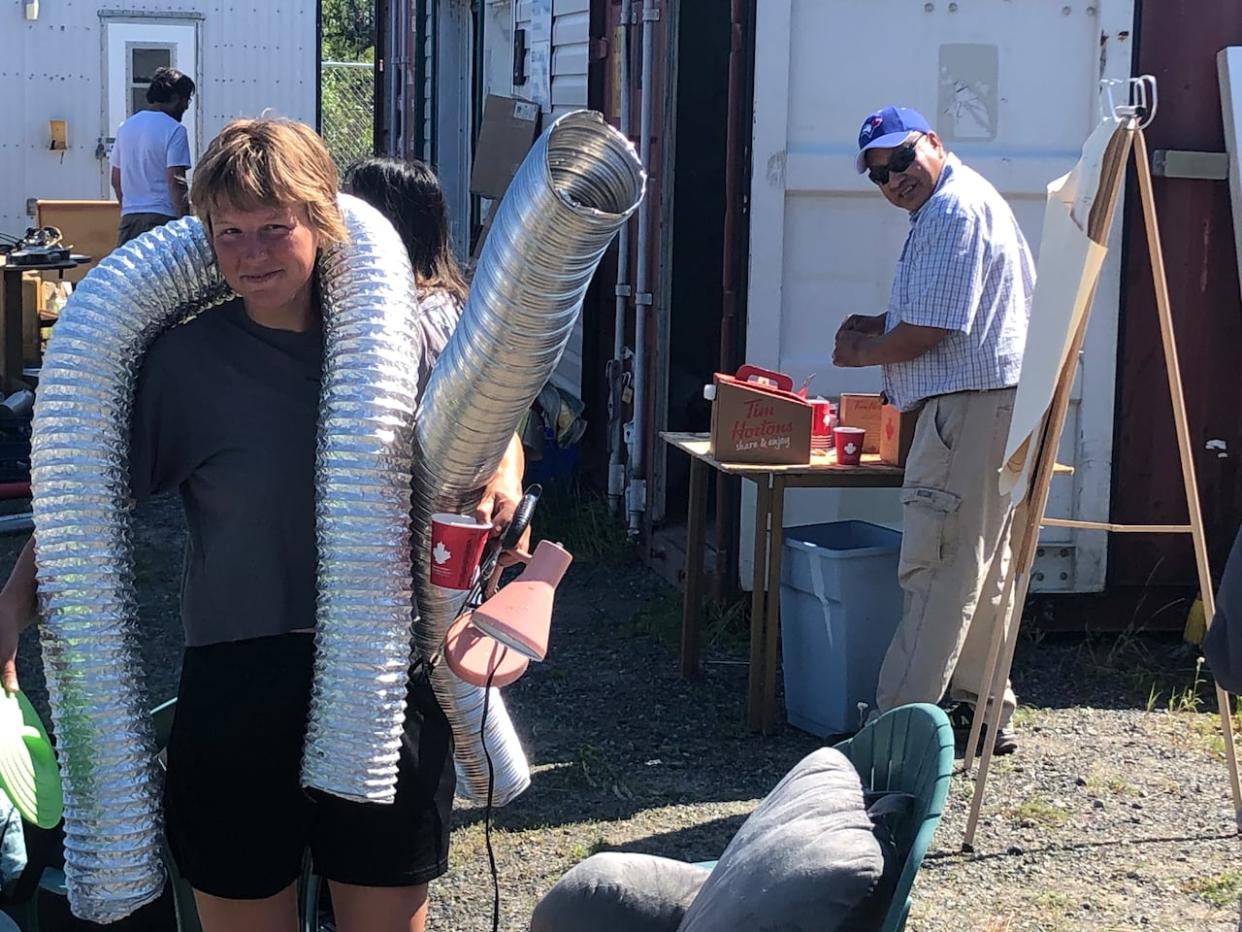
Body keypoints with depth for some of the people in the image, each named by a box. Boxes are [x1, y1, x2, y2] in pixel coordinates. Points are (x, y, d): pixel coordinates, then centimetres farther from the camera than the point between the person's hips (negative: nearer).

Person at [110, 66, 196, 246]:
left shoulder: (125, 127, 14)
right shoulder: (174, 130, -8)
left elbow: (116, 180, 19)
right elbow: (175, 181, -15)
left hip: (129, 217, 7)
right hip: (162, 218, -7)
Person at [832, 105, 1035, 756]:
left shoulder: (954, 211, -14)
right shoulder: (954, 203, 20)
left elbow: (930, 331, -19)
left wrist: (863, 353, -1)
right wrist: (884, 325, 15)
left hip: (971, 404, -11)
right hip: (989, 404, 11)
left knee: (937, 567, -8)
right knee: (981, 567, 15)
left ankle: (899, 721, -6)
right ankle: (984, 709, 23)